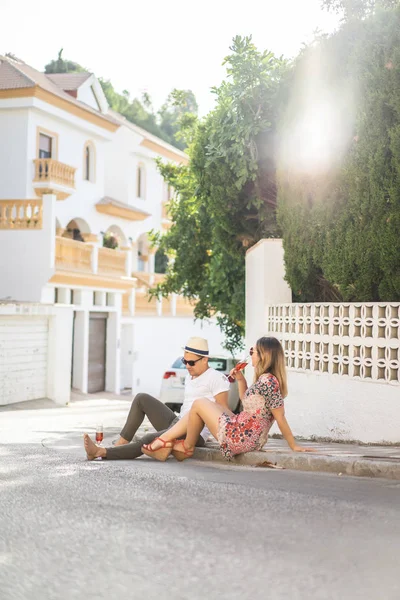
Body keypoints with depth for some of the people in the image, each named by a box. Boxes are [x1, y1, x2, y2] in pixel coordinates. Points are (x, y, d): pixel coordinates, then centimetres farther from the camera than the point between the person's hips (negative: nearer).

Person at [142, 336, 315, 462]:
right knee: (201, 406, 20)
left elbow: (280, 417, -19)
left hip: (239, 438, -10)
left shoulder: (267, 381, -20)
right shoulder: (267, 379, 11)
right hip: (251, 440, 10)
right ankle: (164, 440, 17)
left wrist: (294, 446, -17)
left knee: (199, 404, 4)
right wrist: (240, 380, 12)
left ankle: (187, 447, 21)